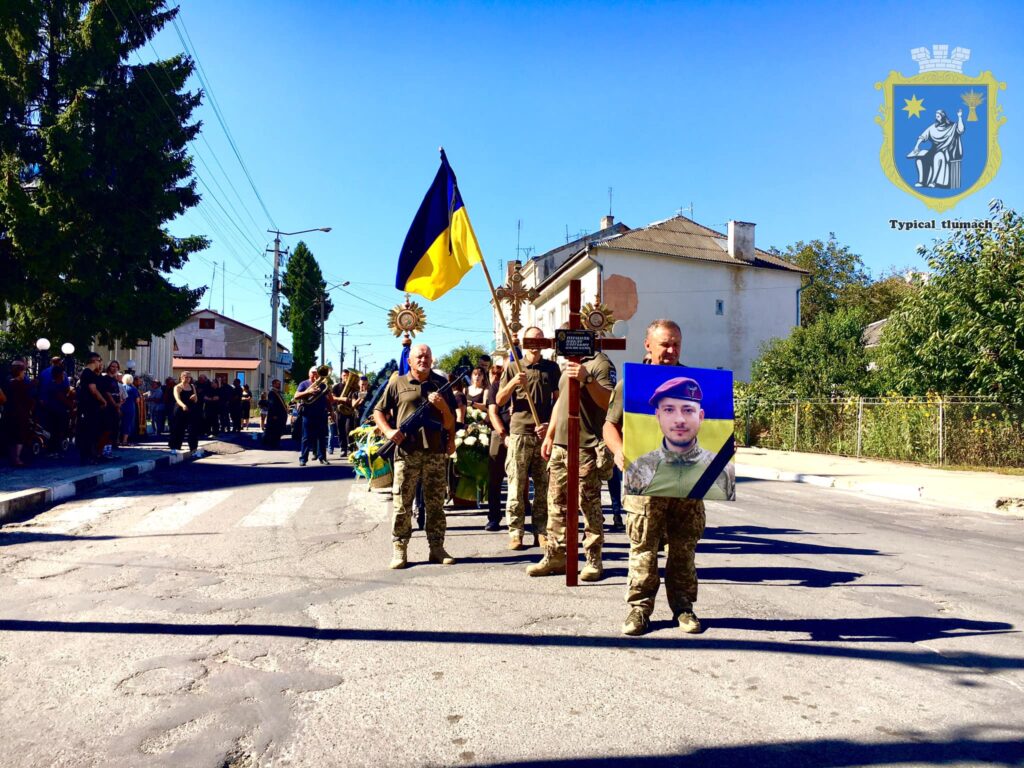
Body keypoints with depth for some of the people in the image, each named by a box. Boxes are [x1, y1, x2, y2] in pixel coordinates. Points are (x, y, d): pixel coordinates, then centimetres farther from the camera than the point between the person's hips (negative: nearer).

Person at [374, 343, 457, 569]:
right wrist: (389, 431, -9)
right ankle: (399, 550, 8)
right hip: (406, 452, -2)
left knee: (436, 504, 8)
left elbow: (450, 422, 10)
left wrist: (442, 405, -10)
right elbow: (378, 412, 8)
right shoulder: (397, 384, 6)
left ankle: (437, 548, 16)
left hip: (436, 452, 2)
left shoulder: (441, 384, 12)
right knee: (402, 504, 0)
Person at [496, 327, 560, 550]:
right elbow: (499, 401, 5)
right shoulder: (513, 369, 8)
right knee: (516, 485, -2)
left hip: (545, 433, 1)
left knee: (544, 486, 4)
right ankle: (515, 533, 3)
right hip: (520, 433, -1)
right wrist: (512, 383, -13)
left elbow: (558, 400, 9)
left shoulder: (552, 368, 11)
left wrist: (549, 424, -5)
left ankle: (542, 532, 11)